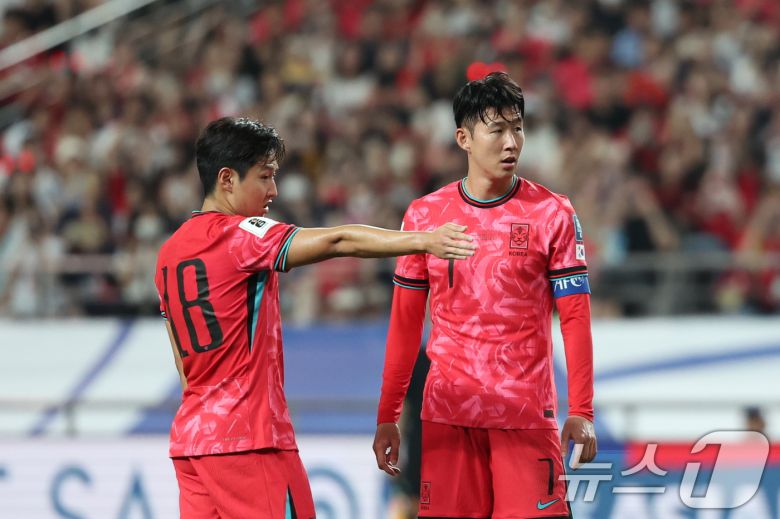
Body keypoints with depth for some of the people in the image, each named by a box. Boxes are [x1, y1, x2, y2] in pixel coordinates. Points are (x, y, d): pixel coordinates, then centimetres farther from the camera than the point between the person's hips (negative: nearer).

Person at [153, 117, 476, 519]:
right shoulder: (241, 234, -10)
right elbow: (337, 242, -20)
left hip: (189, 437, 8)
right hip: (248, 440, -8)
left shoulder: (170, 251, 14)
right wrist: (423, 241, -23)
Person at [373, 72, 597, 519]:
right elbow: (405, 322, 11)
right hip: (448, 414, 2)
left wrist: (581, 413, -9)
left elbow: (575, 318, -2)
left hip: (528, 415, -2)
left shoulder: (553, 214, 1)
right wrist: (388, 417, 8)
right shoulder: (424, 215, 7)